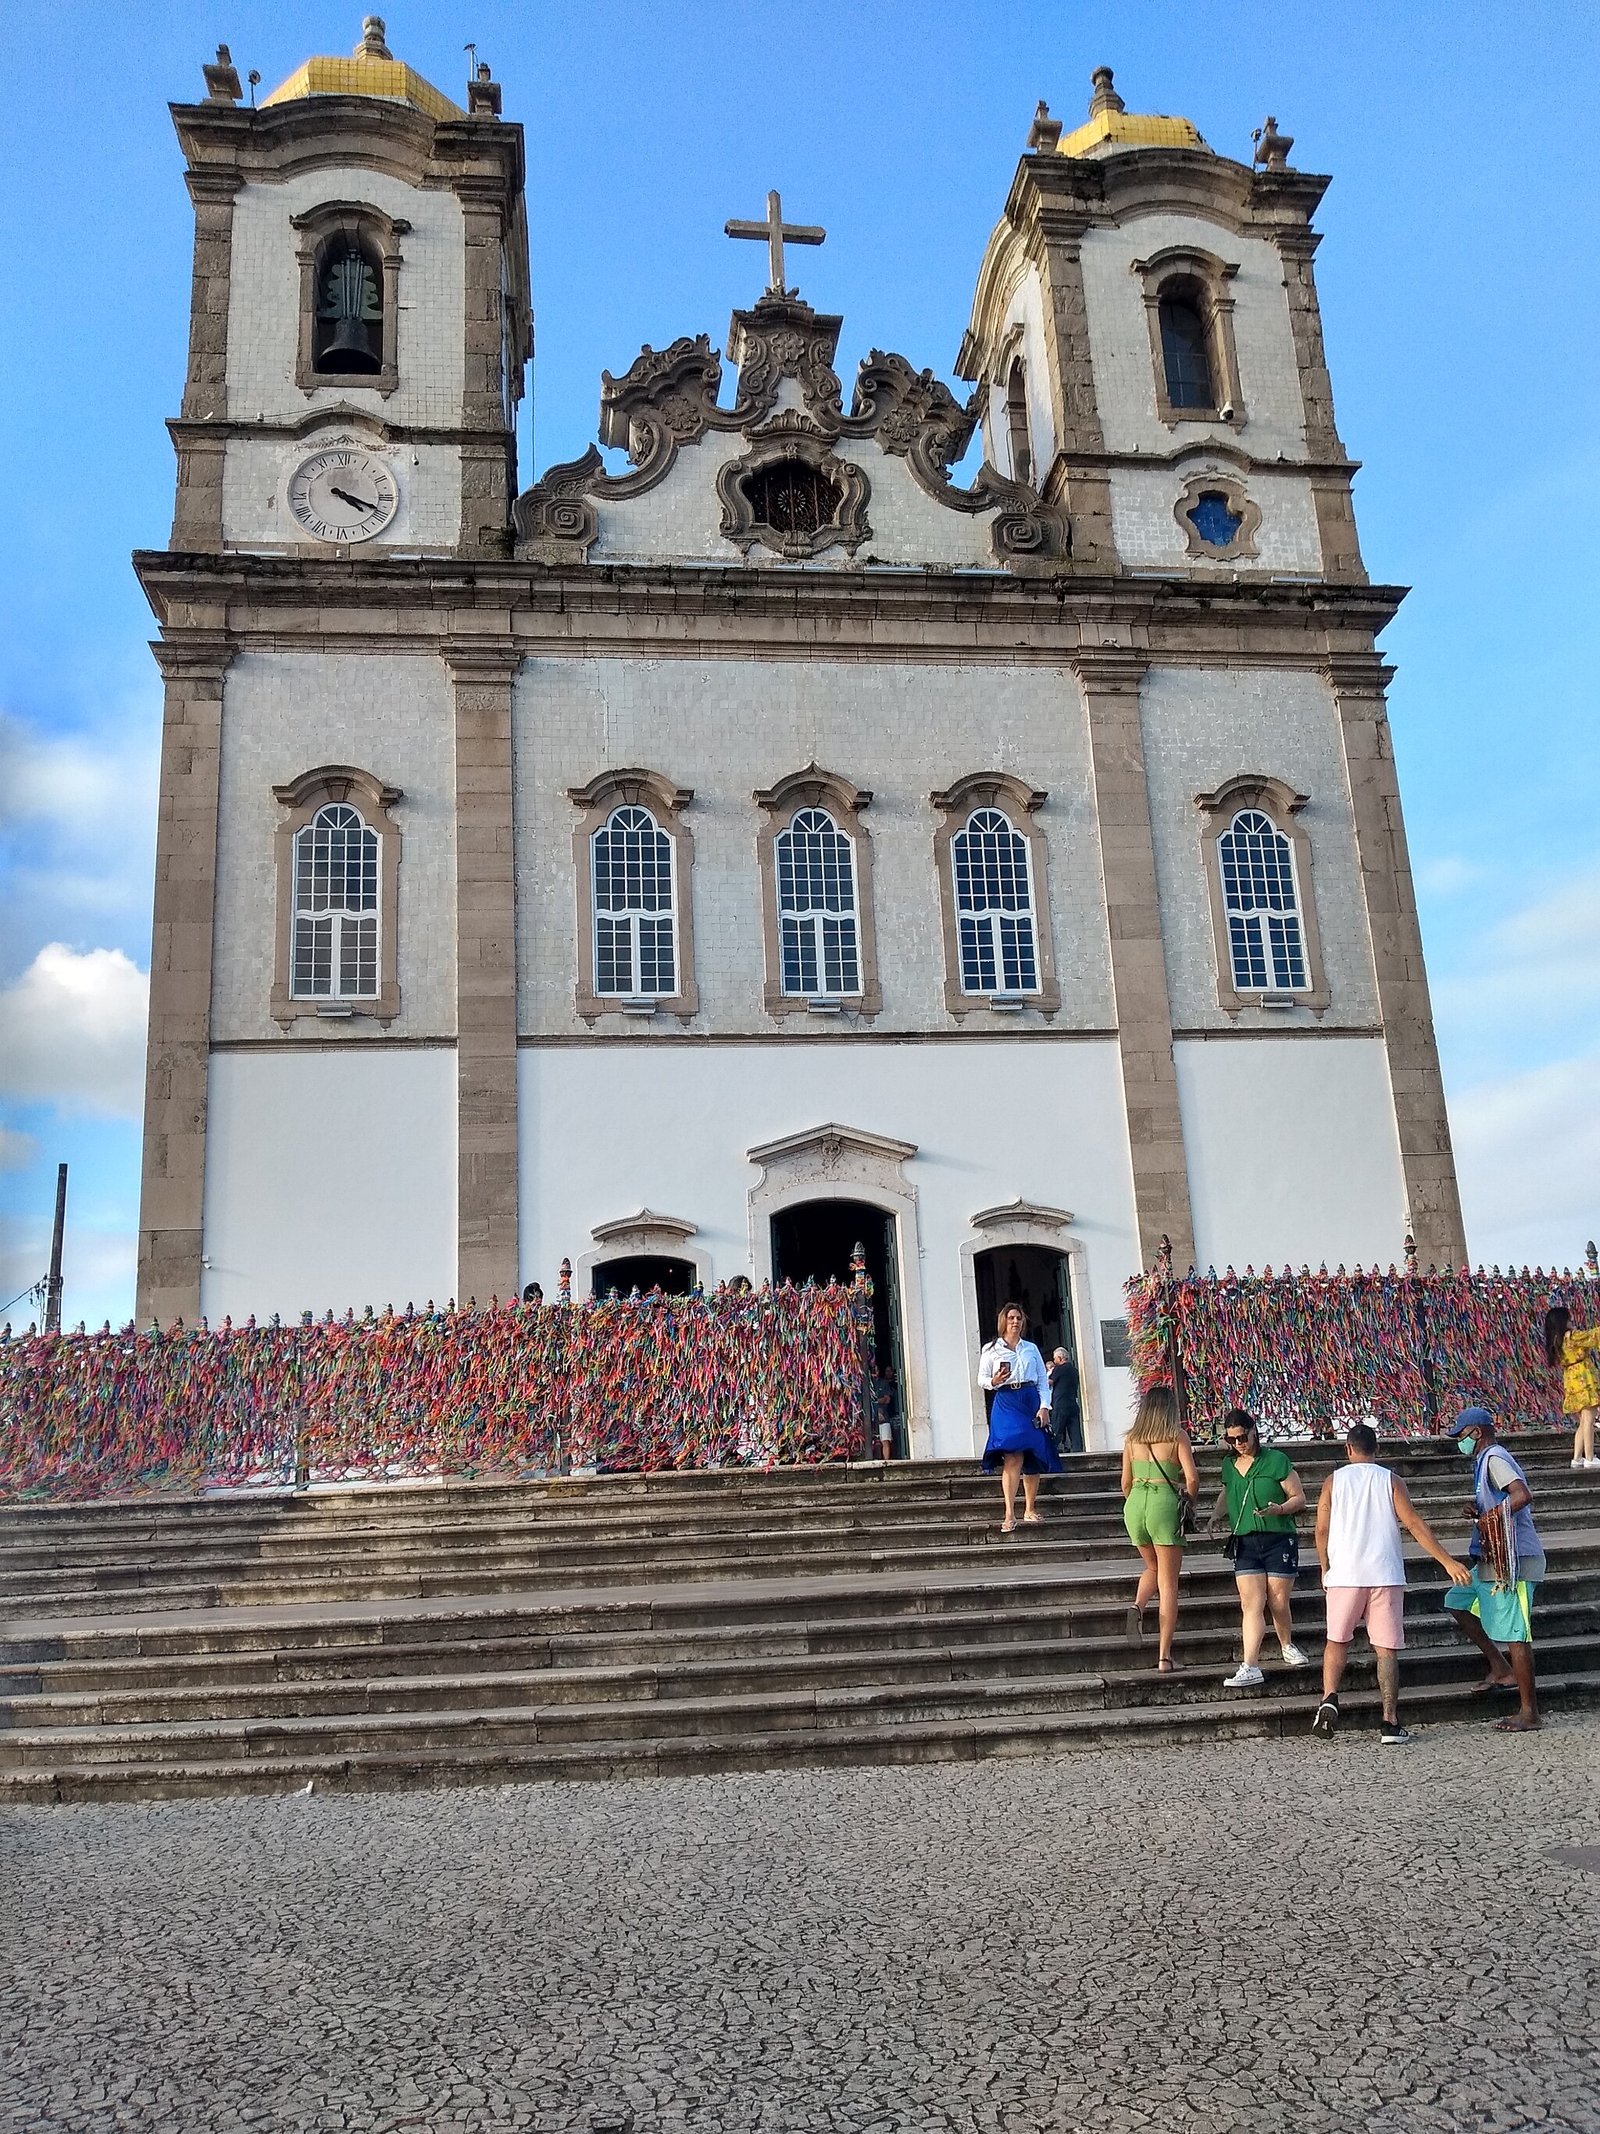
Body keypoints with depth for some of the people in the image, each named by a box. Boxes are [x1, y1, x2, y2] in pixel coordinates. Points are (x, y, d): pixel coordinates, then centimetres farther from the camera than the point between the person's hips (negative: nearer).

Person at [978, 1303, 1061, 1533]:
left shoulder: (1031, 1348, 15)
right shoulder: (991, 1350, 8)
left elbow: (1043, 1380, 11)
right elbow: (982, 1379, 7)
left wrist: (1044, 1406, -1)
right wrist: (994, 1382, -15)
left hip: (1031, 1402, 3)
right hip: (1005, 1404, -3)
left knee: (1033, 1458, 4)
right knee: (1012, 1458, -16)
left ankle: (1030, 1510, 16)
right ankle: (1010, 1515, -19)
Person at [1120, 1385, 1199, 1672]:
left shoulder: (1132, 1438, 9)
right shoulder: (1177, 1435, 0)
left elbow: (1125, 1483, 12)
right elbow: (1192, 1478, -8)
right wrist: (1188, 1499, 10)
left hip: (1135, 1505, 3)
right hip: (1164, 1503, -3)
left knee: (1152, 1568, 27)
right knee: (1168, 1583, 4)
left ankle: (1138, 1605, -3)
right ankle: (1164, 1656, 0)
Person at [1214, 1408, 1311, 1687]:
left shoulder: (1276, 1460, -6)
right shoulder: (1229, 1464, 9)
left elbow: (1299, 1498, -3)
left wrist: (1280, 1509, -21)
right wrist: (1217, 1515, 10)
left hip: (1279, 1540, -3)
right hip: (1245, 1544, 3)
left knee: (1278, 1603, 4)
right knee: (1251, 1604, -7)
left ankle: (1287, 1646, 33)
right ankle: (1250, 1668, -11)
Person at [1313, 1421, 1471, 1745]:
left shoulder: (1334, 1480, 5)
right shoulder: (1390, 1480, 3)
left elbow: (1322, 1530, 3)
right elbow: (1415, 1524, -5)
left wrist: (1326, 1569, 16)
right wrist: (1448, 1562, -4)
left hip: (1344, 1575, 0)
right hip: (1385, 1576, 0)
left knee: (1337, 1640, 15)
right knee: (1386, 1649, 5)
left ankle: (1329, 1699, -5)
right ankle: (1390, 1724, 1)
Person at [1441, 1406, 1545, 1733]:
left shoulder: (1494, 1458, -13)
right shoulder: (1487, 1460, 17)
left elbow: (1523, 1495, -29)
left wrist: (1489, 1517, -20)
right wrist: (1478, 1511, 7)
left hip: (1512, 1560, -11)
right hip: (1495, 1559, 11)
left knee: (1514, 1634, -6)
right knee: (1457, 1602, 17)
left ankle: (1529, 1712, 1)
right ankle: (1501, 1668, 17)